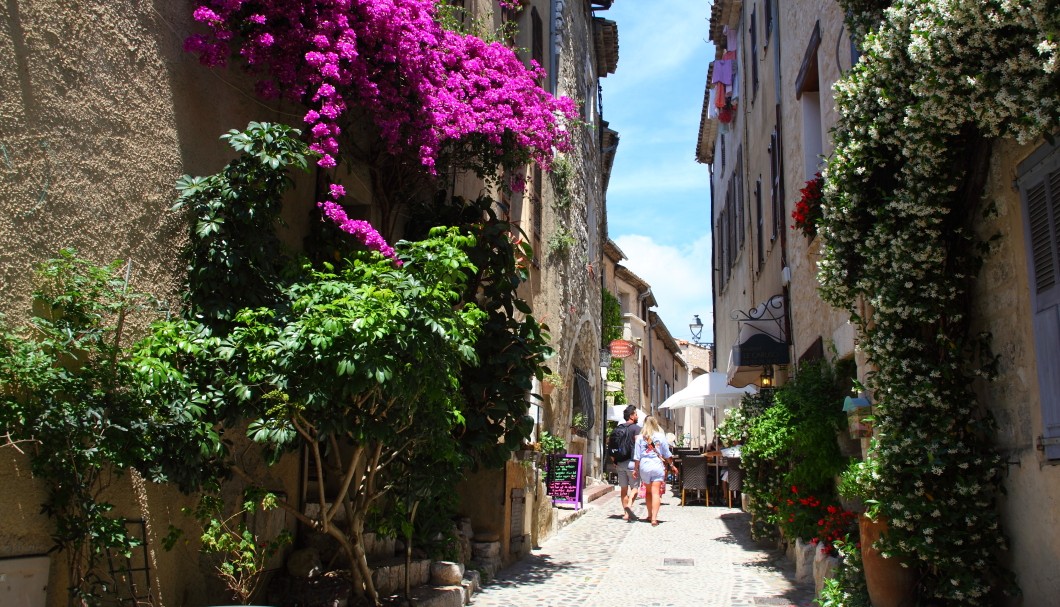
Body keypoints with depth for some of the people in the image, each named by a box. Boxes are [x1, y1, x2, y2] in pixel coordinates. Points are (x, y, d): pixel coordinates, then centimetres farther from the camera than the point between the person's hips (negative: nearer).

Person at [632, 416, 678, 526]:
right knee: (656, 492, -5)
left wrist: (635, 469, 11)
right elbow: (667, 454, 6)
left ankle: (650, 515, 26)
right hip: (657, 466, -2)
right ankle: (654, 518, -13)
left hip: (644, 466, 2)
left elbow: (637, 456, 3)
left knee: (648, 492, 18)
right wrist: (672, 465, 18)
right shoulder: (660, 436, 0)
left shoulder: (640, 437, 2)